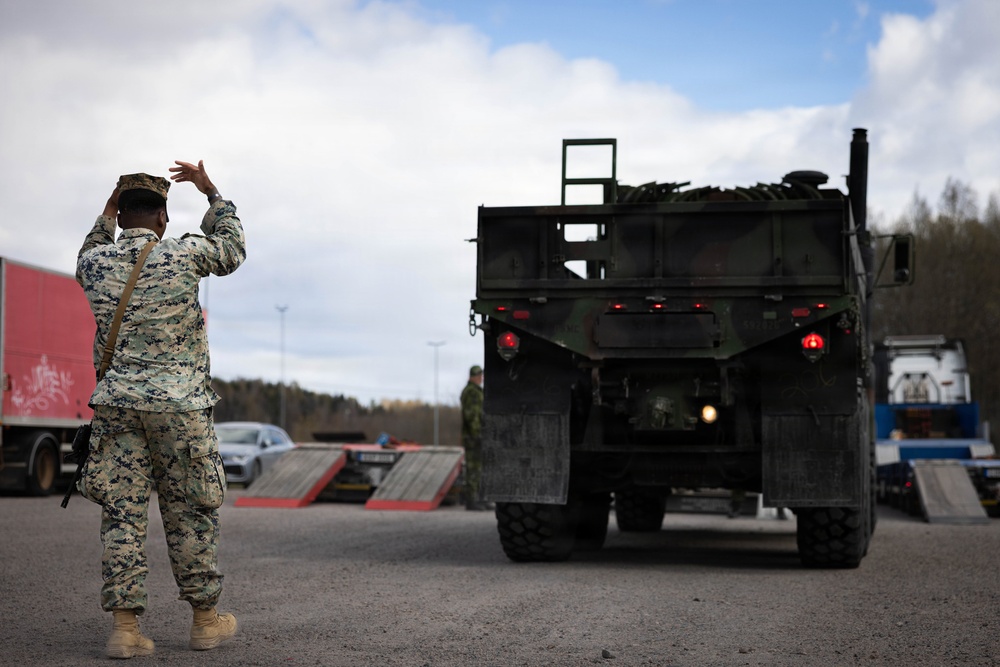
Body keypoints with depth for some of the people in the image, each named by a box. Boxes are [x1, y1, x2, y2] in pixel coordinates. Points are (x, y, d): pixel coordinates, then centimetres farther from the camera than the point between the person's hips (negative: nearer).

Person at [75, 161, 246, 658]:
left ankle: (124, 627, 0)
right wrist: (211, 193, 25)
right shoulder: (184, 255, -5)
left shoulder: (95, 262, 3)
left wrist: (107, 213, 34)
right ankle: (205, 620, 17)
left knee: (121, 514, 3)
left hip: (117, 403, 2)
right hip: (179, 403, -2)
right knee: (190, 514, 7)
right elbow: (232, 250, 17)